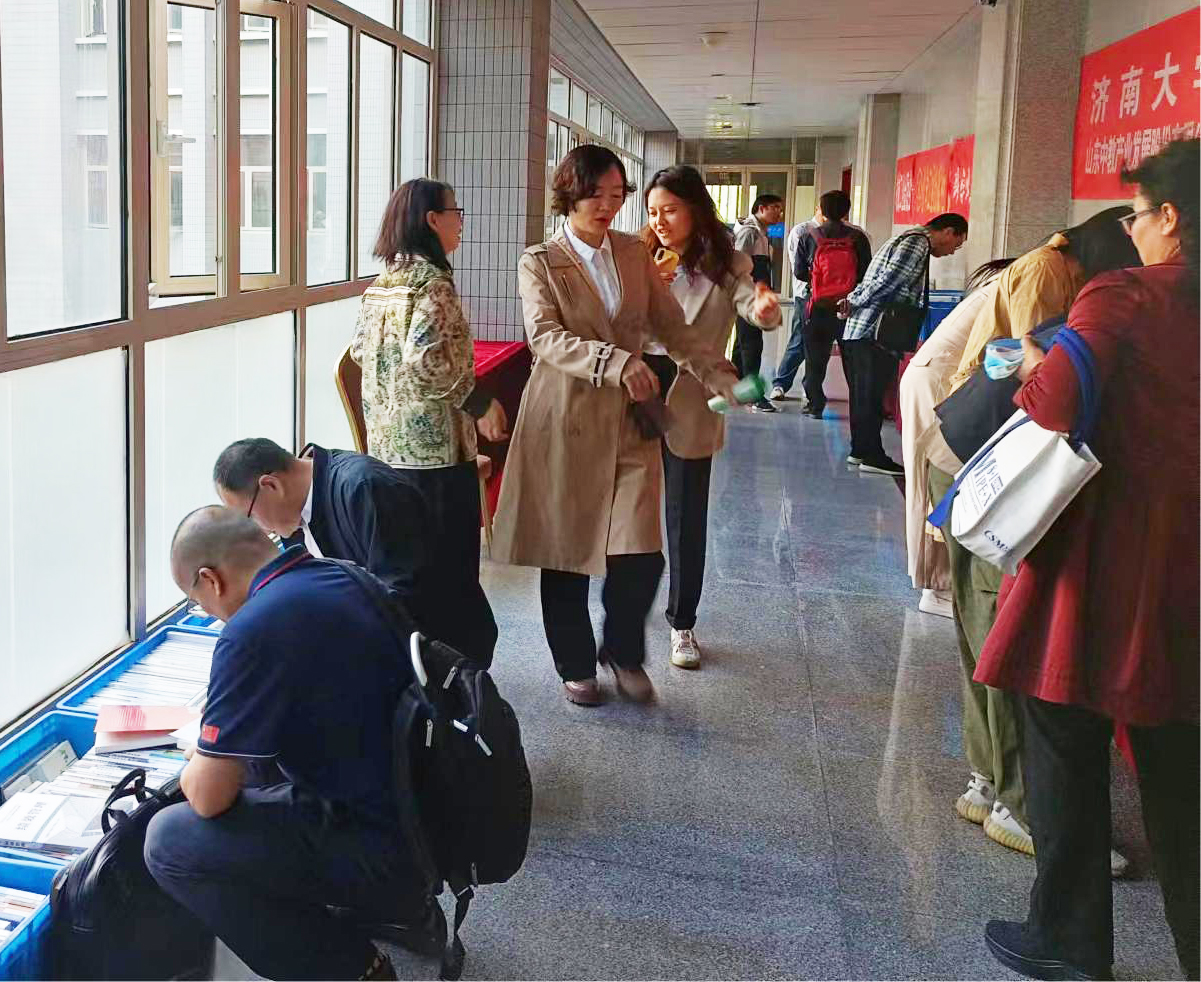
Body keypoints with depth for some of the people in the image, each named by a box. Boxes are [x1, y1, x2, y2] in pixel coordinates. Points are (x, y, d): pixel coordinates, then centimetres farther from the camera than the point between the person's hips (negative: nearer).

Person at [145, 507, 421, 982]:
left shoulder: (254, 630, -22)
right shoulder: (348, 576, 4)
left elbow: (209, 797, -15)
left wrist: (193, 768, 7)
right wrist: (218, 737, 24)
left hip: (390, 854, -9)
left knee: (168, 840, -7)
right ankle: (408, 914, 24)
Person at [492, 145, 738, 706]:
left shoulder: (635, 255, 10)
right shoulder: (540, 263, -2)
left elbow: (672, 327, 9)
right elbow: (545, 337, -17)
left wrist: (721, 377, -7)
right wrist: (614, 362, -32)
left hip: (628, 421, 3)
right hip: (565, 422, -3)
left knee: (641, 557, -5)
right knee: (566, 555, 6)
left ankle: (623, 653, 22)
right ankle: (575, 665, 28)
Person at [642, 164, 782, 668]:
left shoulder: (726, 266, -5)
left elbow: (752, 305, -22)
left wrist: (766, 309, -46)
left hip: (689, 408, -2)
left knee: (687, 519, 6)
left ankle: (682, 623, 21)